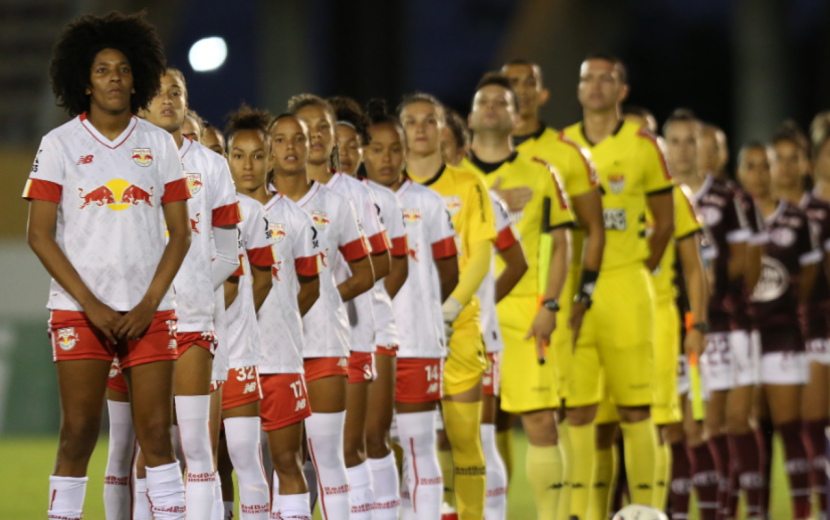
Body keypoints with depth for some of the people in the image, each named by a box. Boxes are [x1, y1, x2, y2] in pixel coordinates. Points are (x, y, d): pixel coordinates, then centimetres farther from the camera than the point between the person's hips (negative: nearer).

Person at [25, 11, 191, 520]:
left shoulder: (159, 144, 7)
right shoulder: (59, 144, 1)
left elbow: (180, 231, 7)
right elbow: (40, 235, -2)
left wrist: (149, 304, -5)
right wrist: (92, 306, -9)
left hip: (149, 311, 2)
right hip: (79, 311, -2)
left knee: (156, 431, -1)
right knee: (79, 431, -3)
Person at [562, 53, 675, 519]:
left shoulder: (644, 145, 2)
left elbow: (665, 222, 8)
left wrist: (640, 271, 4)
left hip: (626, 292, -2)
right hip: (573, 293, 2)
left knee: (635, 408, -2)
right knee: (577, 408, -1)